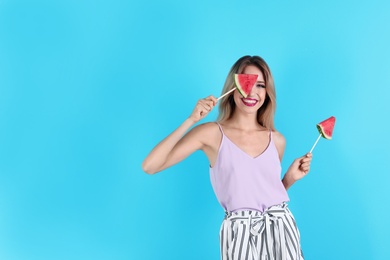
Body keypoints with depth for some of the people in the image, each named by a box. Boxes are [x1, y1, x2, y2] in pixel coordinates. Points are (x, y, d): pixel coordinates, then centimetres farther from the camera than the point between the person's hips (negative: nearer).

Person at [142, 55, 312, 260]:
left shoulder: (277, 140, 7)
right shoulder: (212, 133, -5)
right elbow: (149, 166, -13)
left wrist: (291, 177, 2)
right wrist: (191, 120, -15)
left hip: (281, 230, 4)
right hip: (239, 234, -3)